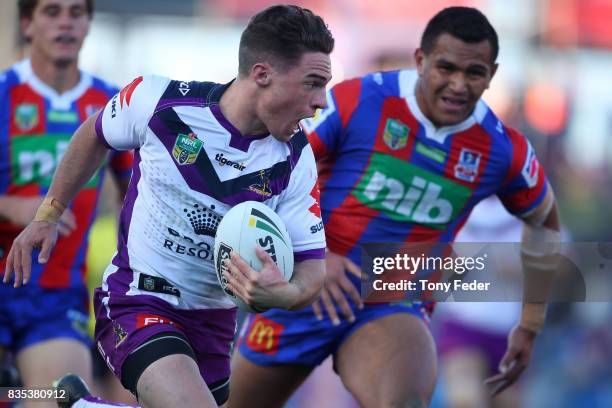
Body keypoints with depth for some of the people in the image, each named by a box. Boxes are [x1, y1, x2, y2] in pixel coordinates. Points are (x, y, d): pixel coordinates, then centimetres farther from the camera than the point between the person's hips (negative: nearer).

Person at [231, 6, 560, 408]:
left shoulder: (504, 150, -6)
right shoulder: (357, 101, -14)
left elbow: (543, 221, 15)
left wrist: (529, 328, 17)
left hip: (395, 310, 0)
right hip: (306, 295, 1)